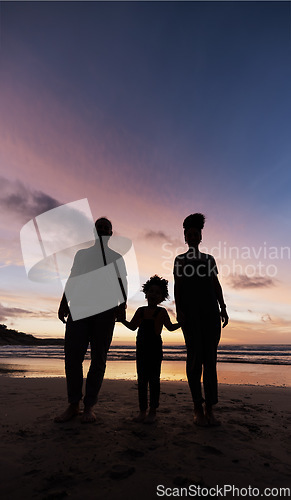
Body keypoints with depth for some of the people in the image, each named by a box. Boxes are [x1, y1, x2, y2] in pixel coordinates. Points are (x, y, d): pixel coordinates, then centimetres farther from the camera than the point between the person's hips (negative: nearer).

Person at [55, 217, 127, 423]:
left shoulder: (116, 257, 18)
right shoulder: (81, 254, 22)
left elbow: (122, 282, 12)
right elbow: (72, 281, 18)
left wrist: (122, 302, -6)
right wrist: (64, 303, 7)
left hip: (105, 310, -1)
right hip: (79, 308, 2)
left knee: (98, 358, 0)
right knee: (72, 355, -3)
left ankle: (89, 406, 10)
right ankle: (73, 404, 10)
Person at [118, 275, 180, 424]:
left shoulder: (161, 312, -2)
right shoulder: (140, 311, 9)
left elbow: (170, 327, 2)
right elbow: (132, 326, 16)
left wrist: (181, 323, -13)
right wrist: (122, 320, 3)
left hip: (155, 349, -4)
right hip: (141, 348, 4)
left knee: (153, 379, 2)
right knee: (141, 379, 10)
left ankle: (152, 411, 14)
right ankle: (142, 410, 21)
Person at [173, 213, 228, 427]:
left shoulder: (209, 259, 20)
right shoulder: (180, 259, 13)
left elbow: (216, 285, 15)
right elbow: (177, 286, 5)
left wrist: (223, 308, 4)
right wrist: (178, 309, -7)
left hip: (210, 308, 3)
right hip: (190, 309, -2)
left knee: (210, 357, -1)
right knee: (195, 355, -6)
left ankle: (210, 409, 4)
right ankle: (197, 407, 2)